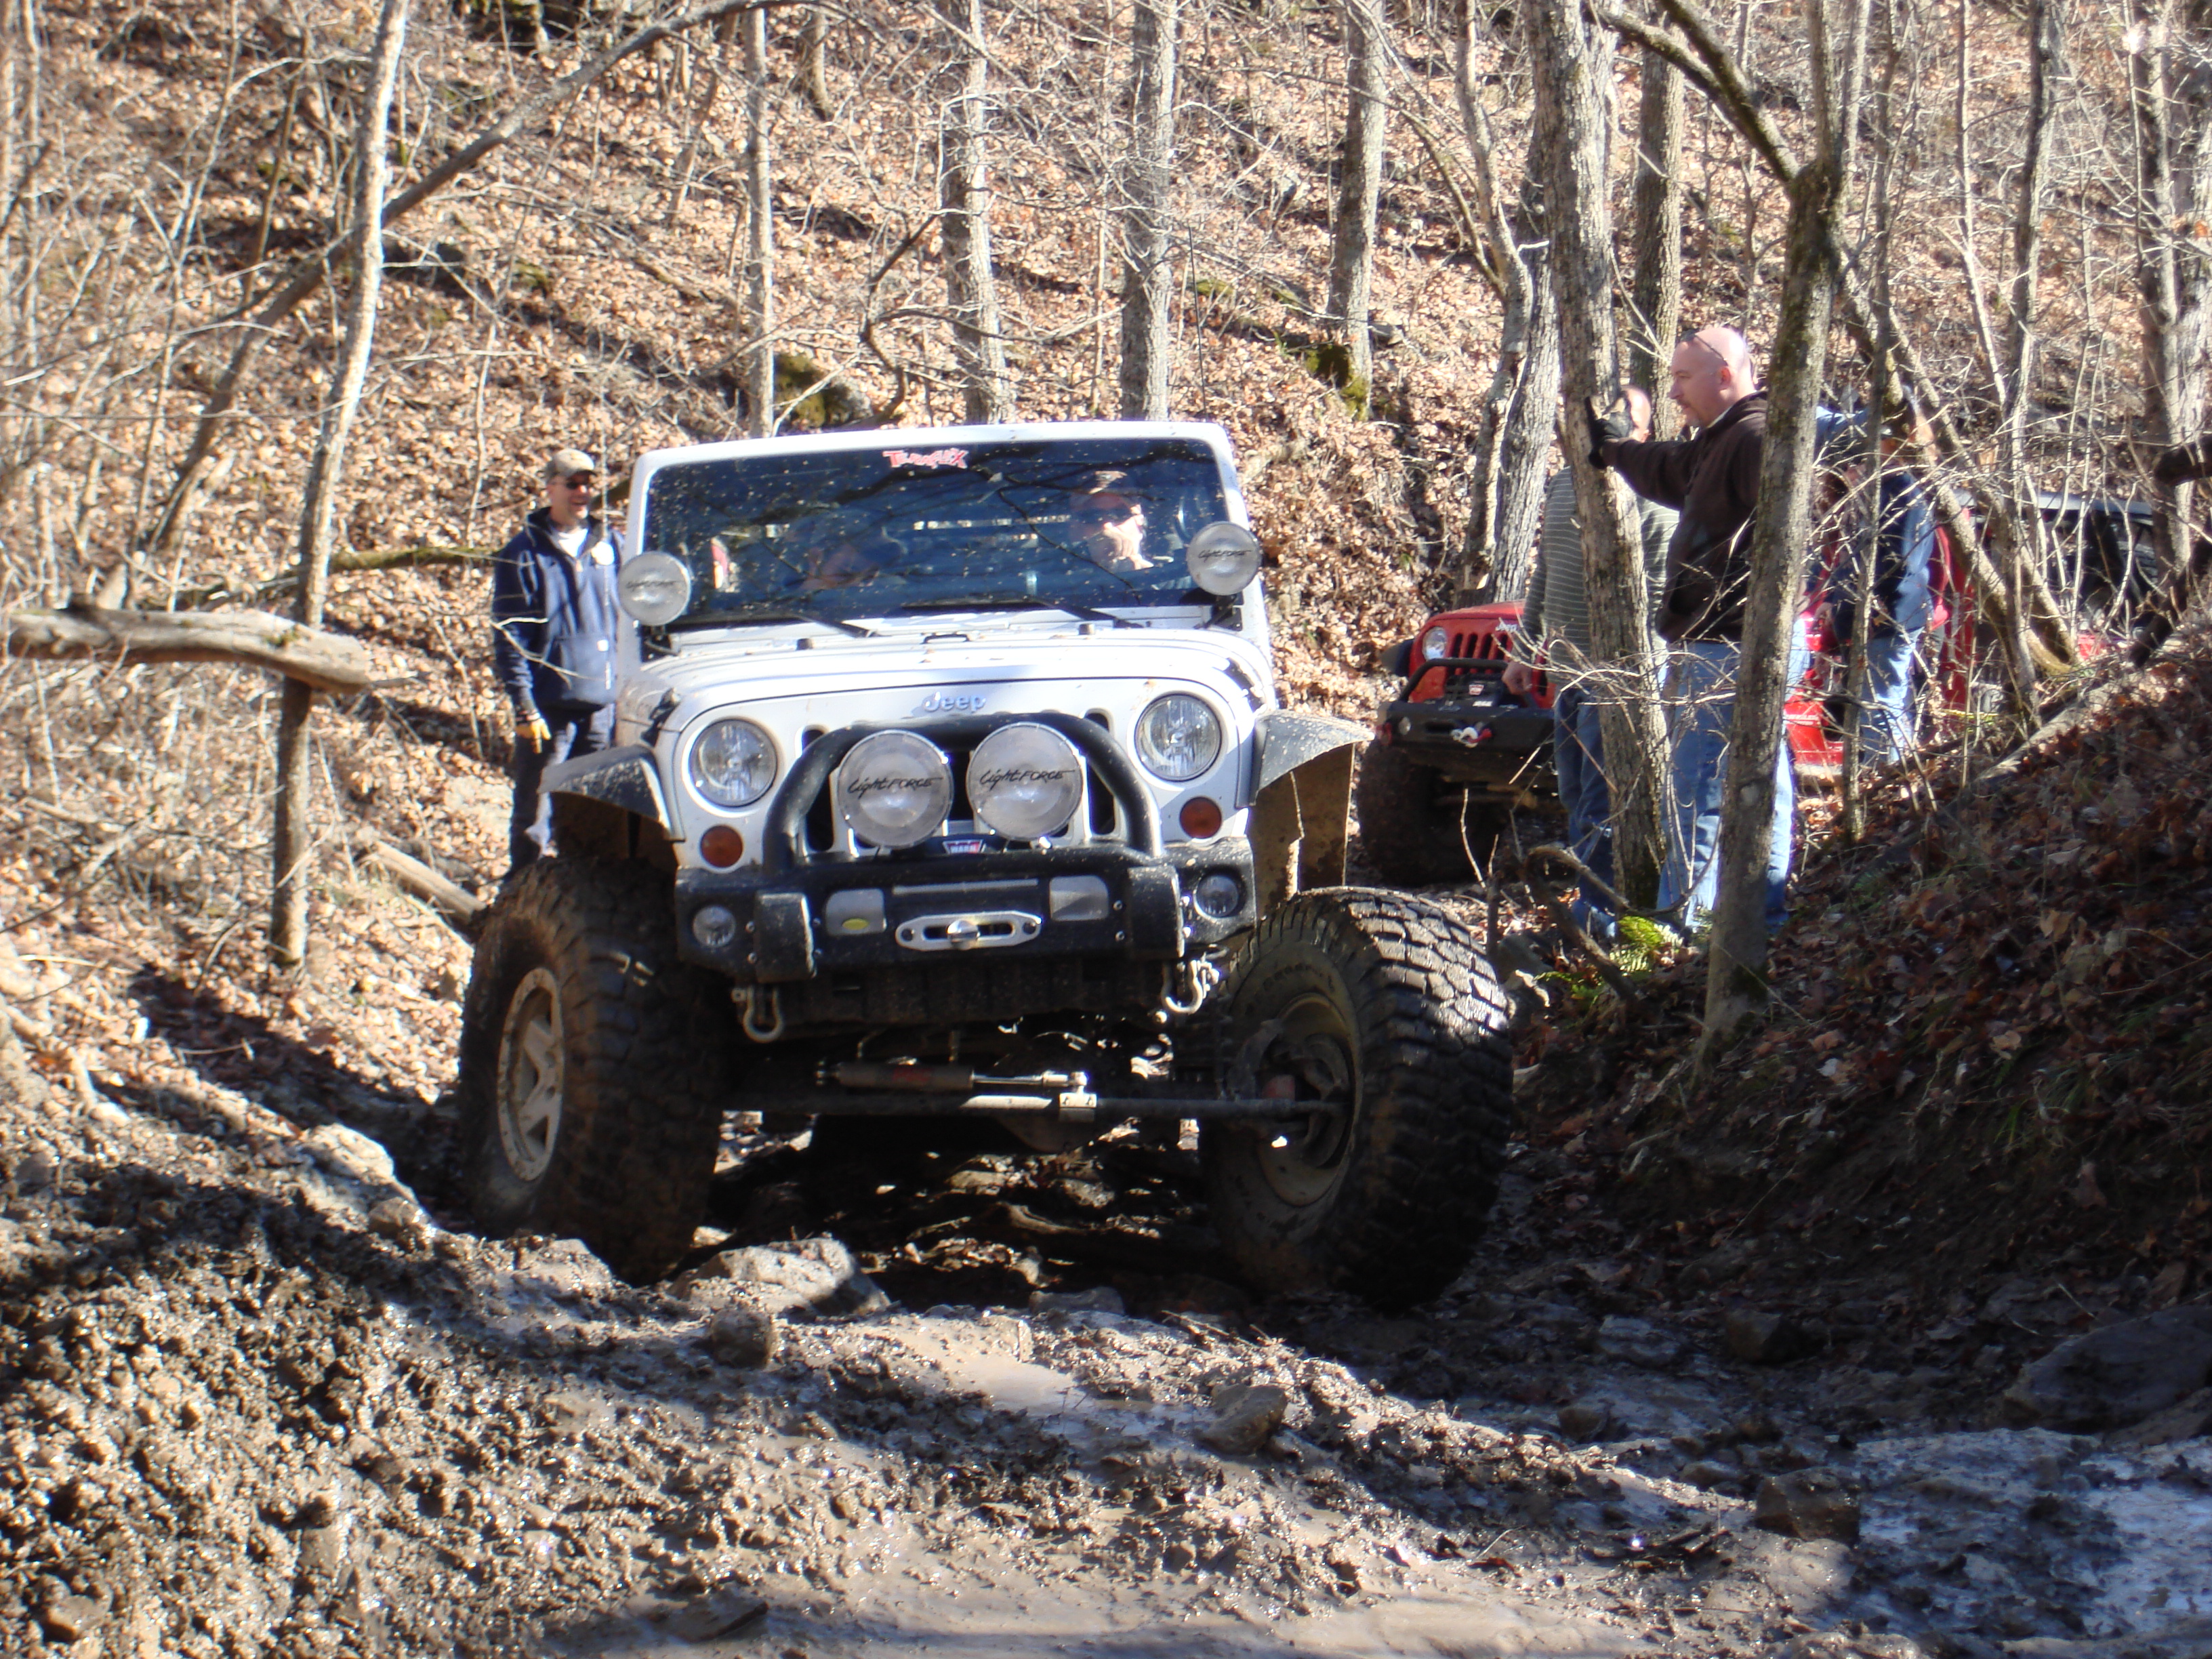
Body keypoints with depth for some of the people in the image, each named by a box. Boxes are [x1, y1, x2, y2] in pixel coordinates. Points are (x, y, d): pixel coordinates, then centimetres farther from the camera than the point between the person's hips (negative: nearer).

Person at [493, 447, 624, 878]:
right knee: (534, 815, 0)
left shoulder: (610, 547, 11)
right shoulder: (524, 553, 0)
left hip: (602, 704, 3)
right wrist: (524, 707, -11)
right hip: (549, 706, -3)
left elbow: (629, 623, 15)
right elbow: (509, 638, -4)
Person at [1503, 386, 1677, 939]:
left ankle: (1598, 917, -1)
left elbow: (1659, 601, -16)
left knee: (1598, 808, -7)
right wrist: (1526, 650, 21)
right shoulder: (1562, 485, 13)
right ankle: (1592, 906, 23)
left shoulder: (1652, 504, -12)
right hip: (1568, 669, 8)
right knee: (1576, 797, 14)